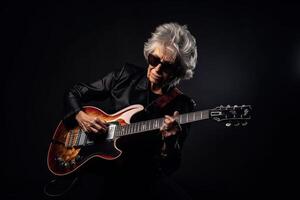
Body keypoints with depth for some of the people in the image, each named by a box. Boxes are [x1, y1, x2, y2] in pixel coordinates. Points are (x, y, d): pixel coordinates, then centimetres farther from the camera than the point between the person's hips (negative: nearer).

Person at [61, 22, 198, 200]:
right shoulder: (126, 76, 1)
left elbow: (169, 167, -6)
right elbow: (73, 93, 11)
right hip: (96, 165, -1)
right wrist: (80, 116, -8)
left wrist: (170, 142, -26)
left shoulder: (182, 106, -5)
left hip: (139, 177, 2)